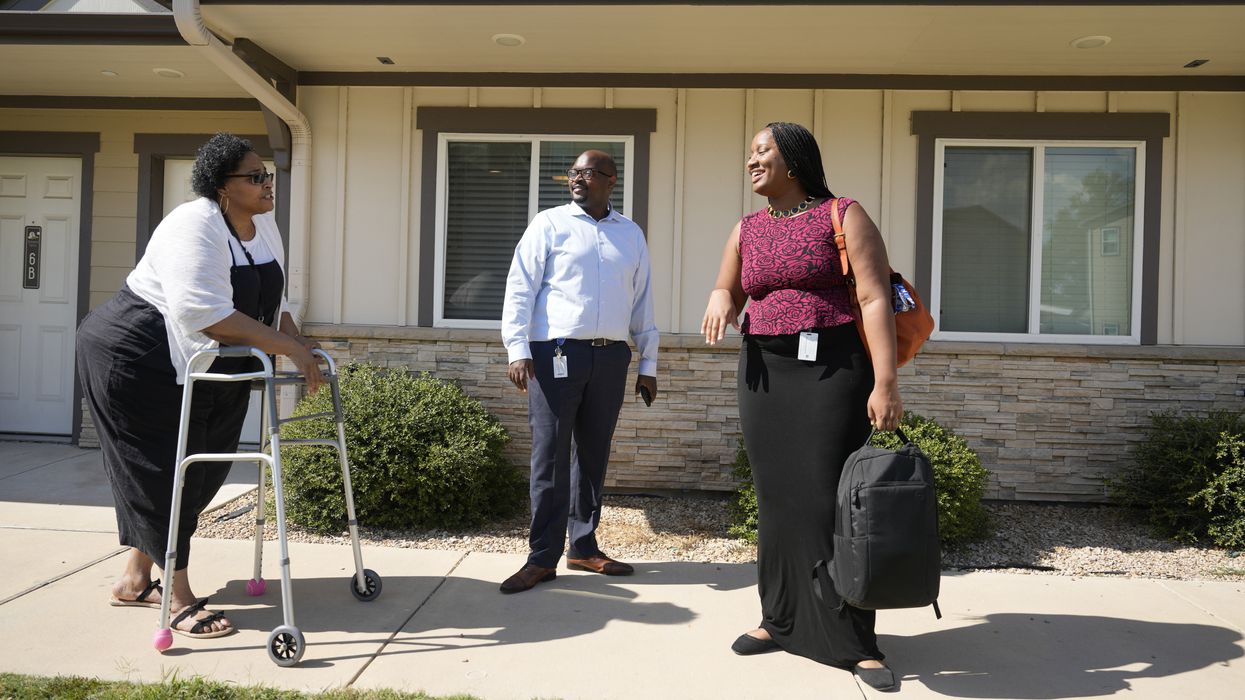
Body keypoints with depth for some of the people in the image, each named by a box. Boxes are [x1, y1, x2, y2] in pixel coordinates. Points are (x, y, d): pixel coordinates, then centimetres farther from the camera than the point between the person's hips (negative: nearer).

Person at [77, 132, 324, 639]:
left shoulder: (263, 225, 3)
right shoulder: (195, 226, -25)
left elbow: (273, 301, 8)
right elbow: (206, 313, -36)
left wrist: (299, 346, -8)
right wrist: (287, 347, -36)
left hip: (206, 368, 9)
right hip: (137, 359, -9)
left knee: (201, 473, 11)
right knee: (163, 472, -4)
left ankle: (135, 579, 27)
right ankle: (180, 600, 3)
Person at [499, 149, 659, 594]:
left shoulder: (631, 234, 15)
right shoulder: (550, 224, 4)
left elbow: (641, 302, 16)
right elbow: (520, 287, -2)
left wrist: (648, 364, 13)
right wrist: (518, 349, -12)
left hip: (610, 356, 4)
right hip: (556, 353, -3)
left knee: (593, 455, 10)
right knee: (550, 456, -3)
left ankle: (583, 547, 21)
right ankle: (543, 557, 5)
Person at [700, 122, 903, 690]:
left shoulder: (843, 216, -2)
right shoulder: (747, 230, 13)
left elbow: (875, 299, -9)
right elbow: (725, 289, 22)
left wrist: (885, 382, -18)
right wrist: (720, 300, -4)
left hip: (831, 370, -5)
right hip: (764, 373, 5)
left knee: (829, 501, -7)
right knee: (776, 498, 7)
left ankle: (856, 642, 3)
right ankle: (781, 620, 20)